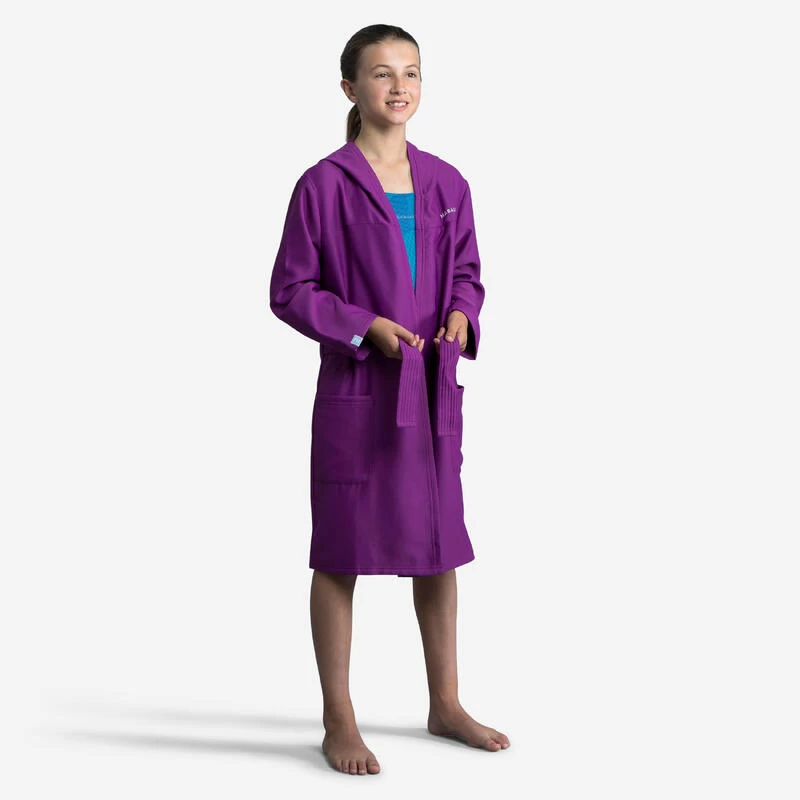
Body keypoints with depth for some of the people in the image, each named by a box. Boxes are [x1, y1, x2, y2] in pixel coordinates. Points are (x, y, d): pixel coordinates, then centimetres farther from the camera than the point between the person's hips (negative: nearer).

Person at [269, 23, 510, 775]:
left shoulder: (447, 184, 6)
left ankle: (445, 704, 29)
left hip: (435, 391, 5)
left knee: (438, 547, 14)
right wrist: (365, 327, -17)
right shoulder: (324, 184, -8)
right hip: (356, 392, -5)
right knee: (342, 555, 4)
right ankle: (338, 721, 18)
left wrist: (462, 315, -6)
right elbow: (289, 292, -6)